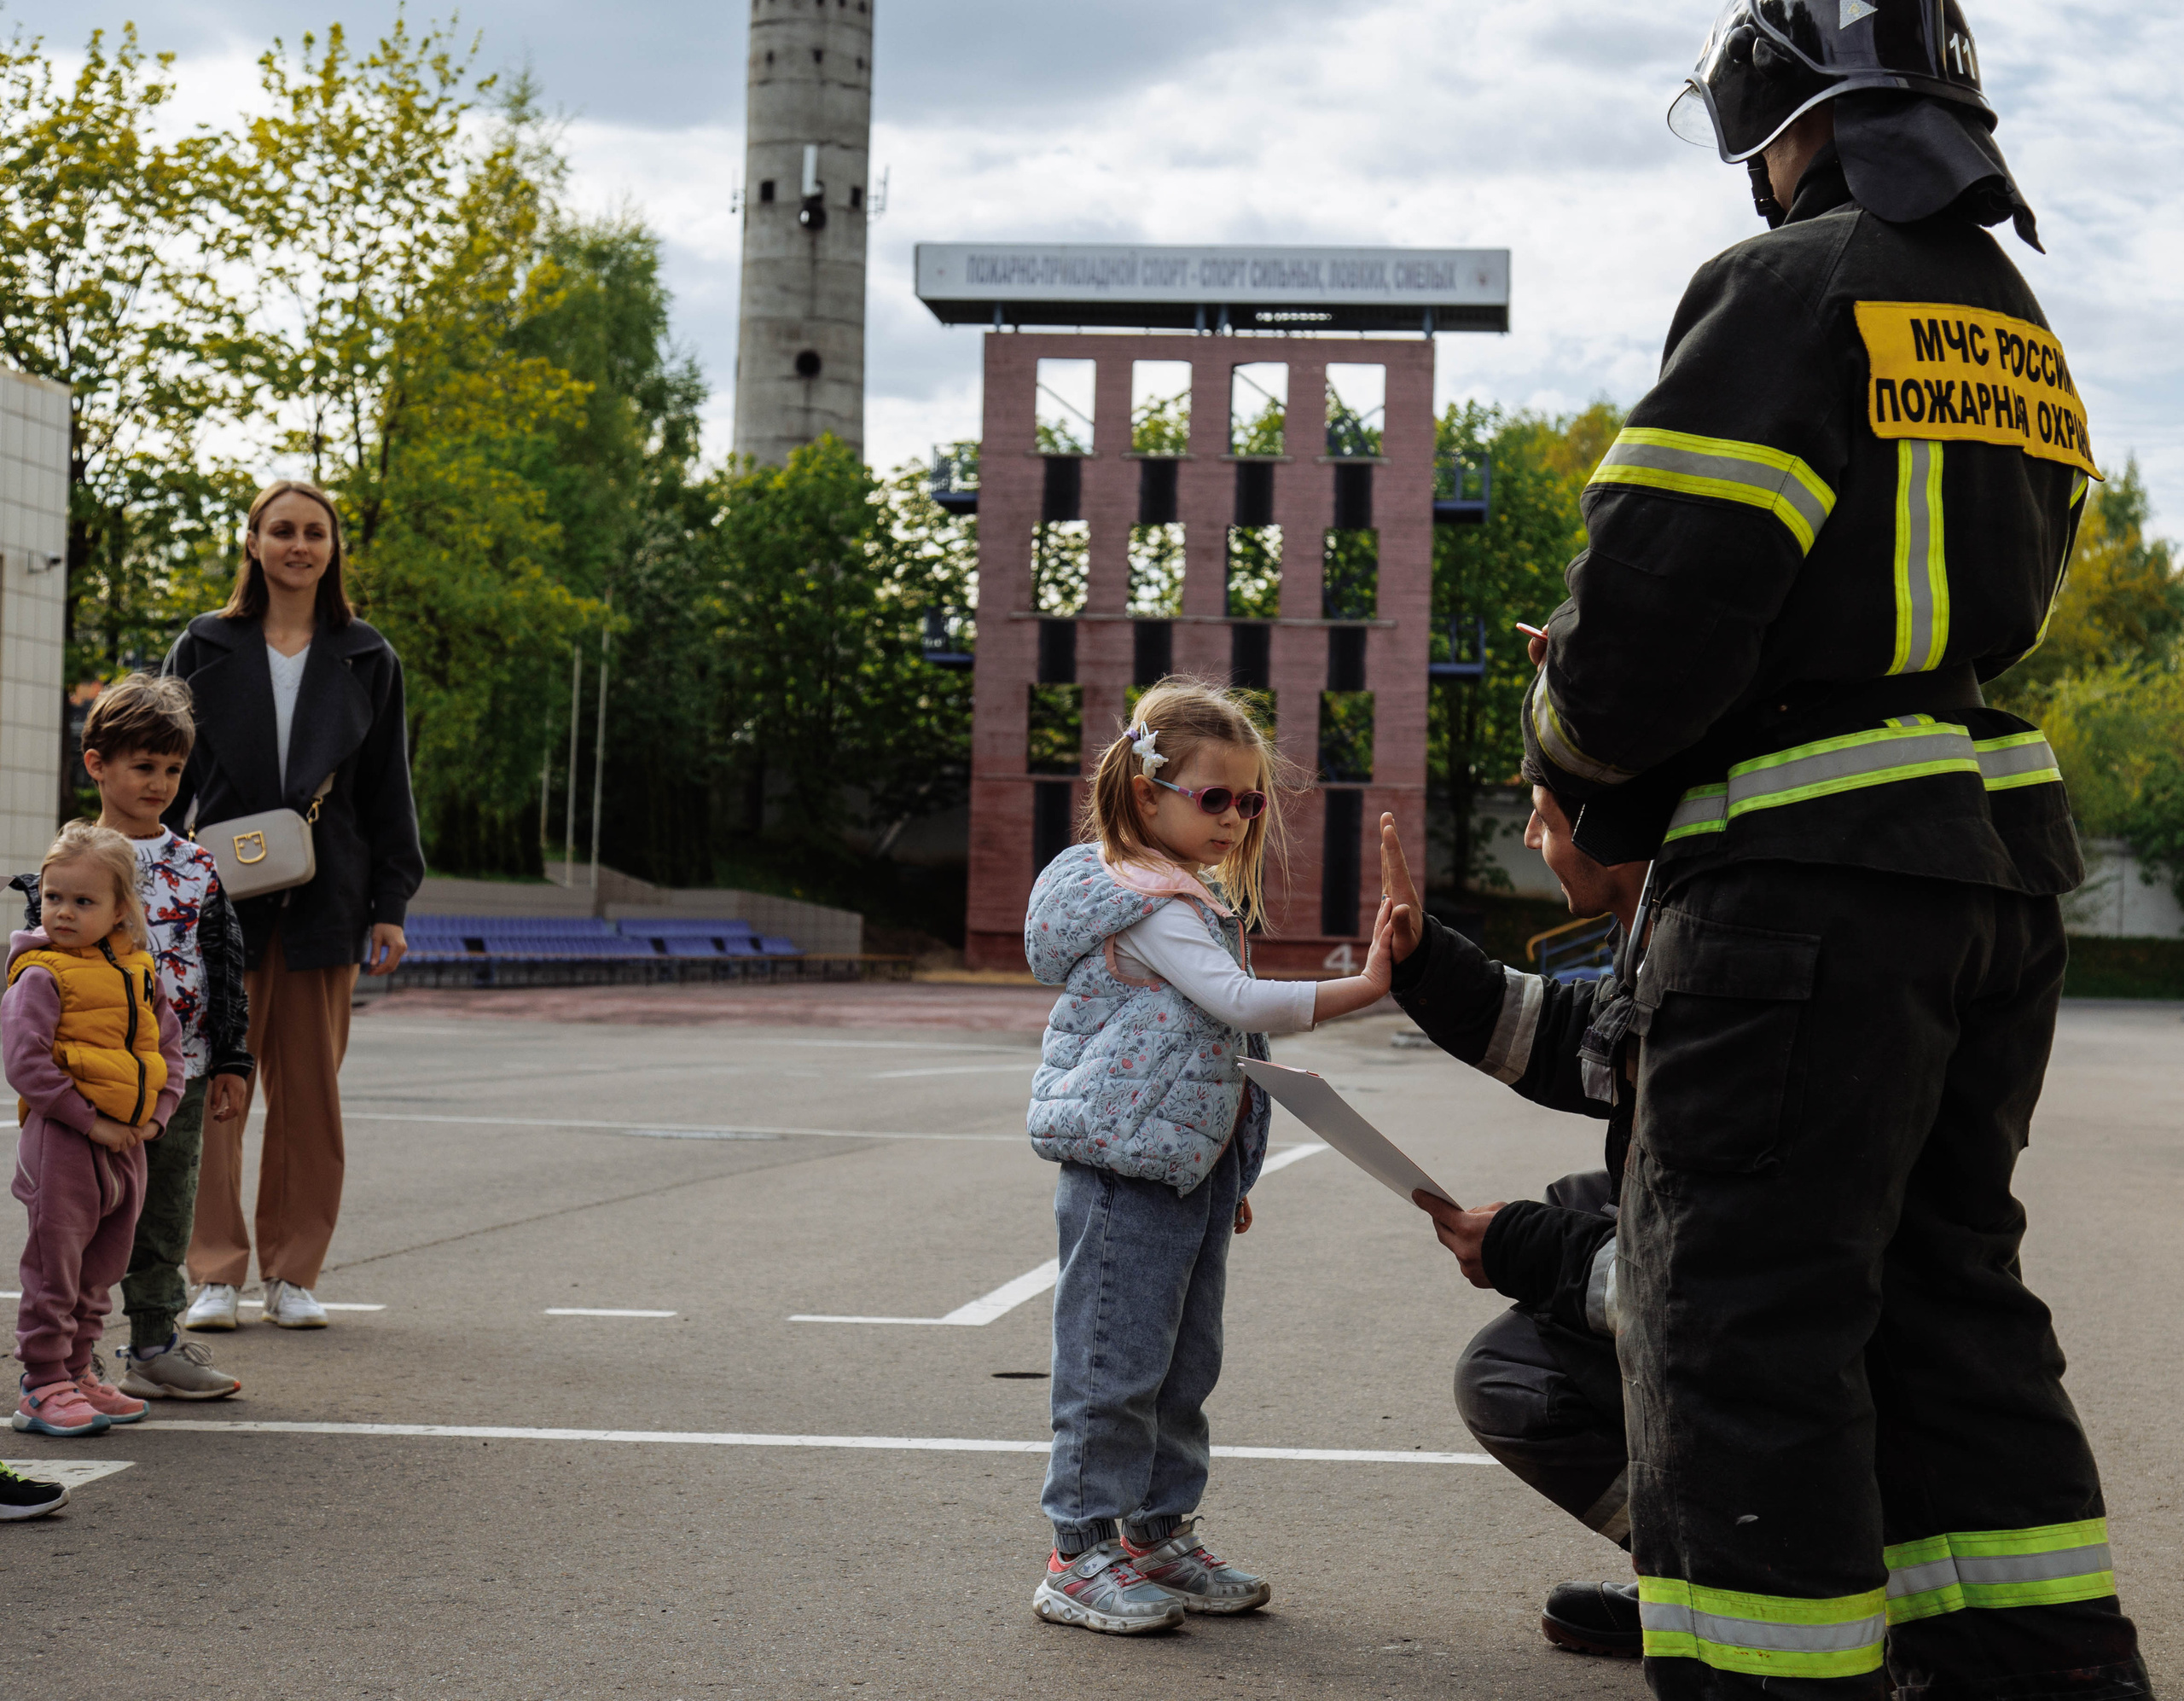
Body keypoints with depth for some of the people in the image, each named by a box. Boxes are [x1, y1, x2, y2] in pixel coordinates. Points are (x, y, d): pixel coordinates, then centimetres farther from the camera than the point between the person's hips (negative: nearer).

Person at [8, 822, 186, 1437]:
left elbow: (167, 1042, 17)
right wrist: (91, 1119, -18)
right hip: (62, 1140, -7)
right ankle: (43, 1387, 6)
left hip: (126, 1142, 7)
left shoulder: (136, 968, 9)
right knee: (54, 1266, -2)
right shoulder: (40, 975, -11)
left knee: (100, 1270, 15)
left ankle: (77, 1373, 27)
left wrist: (158, 1111, 2)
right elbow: (25, 1062, -17)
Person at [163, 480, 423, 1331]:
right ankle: (216, 1273, 5)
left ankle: (293, 1271, 13)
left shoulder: (367, 660, 9)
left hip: (324, 900, 1)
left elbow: (388, 789, 10)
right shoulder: (206, 648, 6)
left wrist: (390, 905, 4)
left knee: (309, 1089, 4)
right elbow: (169, 774, 6)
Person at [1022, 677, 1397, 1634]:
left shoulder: (1202, 899, 17)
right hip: (1125, 1169, -10)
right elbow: (1237, 1001, -26)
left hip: (1191, 1167, 10)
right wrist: (1361, 988, -31)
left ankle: (1158, 1535, 25)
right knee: (1115, 1364, -5)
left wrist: (1230, 1175, 24)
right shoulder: (1145, 900, -15)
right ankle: (1080, 1554, 3)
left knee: (1183, 1366, 15)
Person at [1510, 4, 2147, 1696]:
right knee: (1946, 1284, 16)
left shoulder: (1792, 290, -8)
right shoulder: (2020, 336, 19)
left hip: (1813, 868, -9)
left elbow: (1659, 593, -16)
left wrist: (1571, 761, 5)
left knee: (1740, 1303, -4)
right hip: (1999, 863, 9)